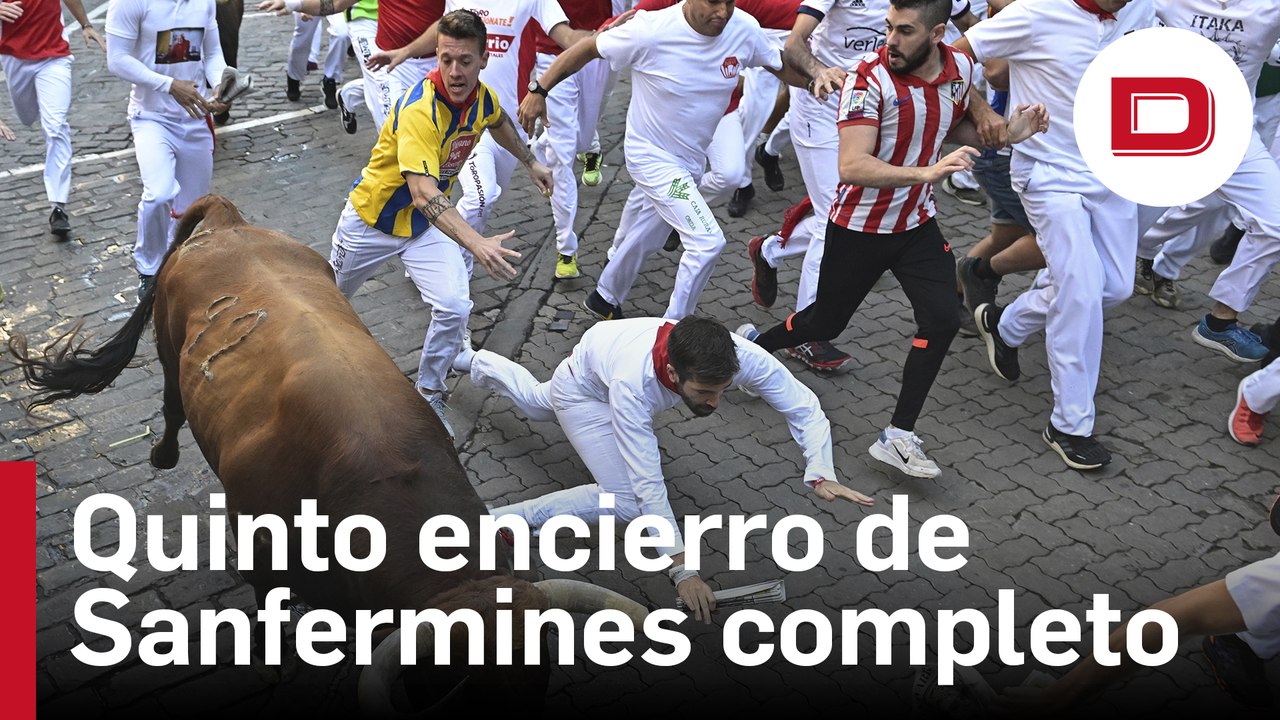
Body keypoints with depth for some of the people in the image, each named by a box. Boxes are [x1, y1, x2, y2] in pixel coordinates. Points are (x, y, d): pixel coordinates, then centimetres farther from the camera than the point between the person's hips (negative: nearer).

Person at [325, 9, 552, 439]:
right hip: (373, 218, -4)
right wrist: (476, 244, -60)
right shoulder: (419, 110, -36)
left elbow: (498, 122, 15)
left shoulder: (481, 97, -14)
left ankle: (429, 393, 7)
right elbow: (423, 194, -48)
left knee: (454, 307, -17)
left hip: (429, 224, 4)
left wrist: (531, 163, 23)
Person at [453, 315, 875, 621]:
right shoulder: (634, 383, -49)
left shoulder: (738, 356, -41)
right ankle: (507, 519, -9)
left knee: (536, 404, 35)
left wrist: (821, 475, -45)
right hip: (582, 388, -6)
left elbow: (804, 407, -29)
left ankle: (479, 363, 62)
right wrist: (682, 570, -45)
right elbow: (648, 484, -45)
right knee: (628, 500, -19)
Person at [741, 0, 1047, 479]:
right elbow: (851, 166, -34)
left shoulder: (960, 68, -5)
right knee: (826, 323, 11)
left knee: (942, 322, -10)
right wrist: (926, 172, -46)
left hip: (917, 224, 5)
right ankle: (754, 344, 42)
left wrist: (1007, 133, -2)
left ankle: (898, 438, 3)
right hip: (859, 227, -5)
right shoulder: (869, 77, -24)